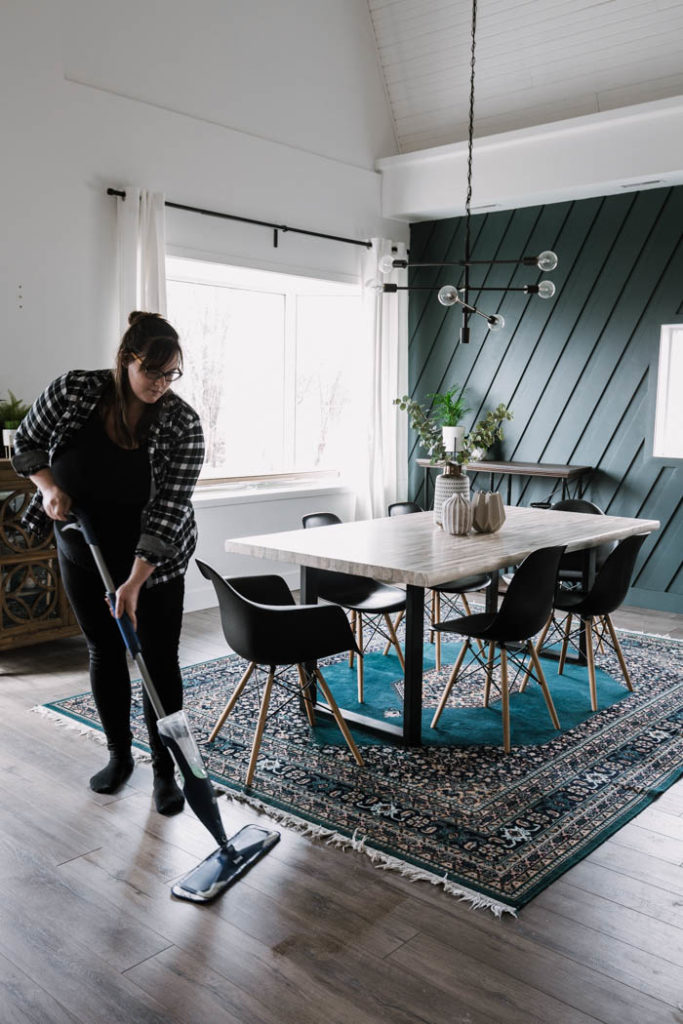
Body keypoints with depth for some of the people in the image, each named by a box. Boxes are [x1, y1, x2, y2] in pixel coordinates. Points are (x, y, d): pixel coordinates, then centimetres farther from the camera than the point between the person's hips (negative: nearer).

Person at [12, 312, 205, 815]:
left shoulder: (183, 424, -22)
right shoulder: (72, 390, -16)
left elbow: (167, 510, -23)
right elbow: (26, 444, 0)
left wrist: (134, 584, -28)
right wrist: (50, 486, -20)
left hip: (153, 560, -2)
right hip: (83, 551, 2)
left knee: (160, 660, -1)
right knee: (105, 652, 13)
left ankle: (165, 772, 14)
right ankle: (119, 755, 31)